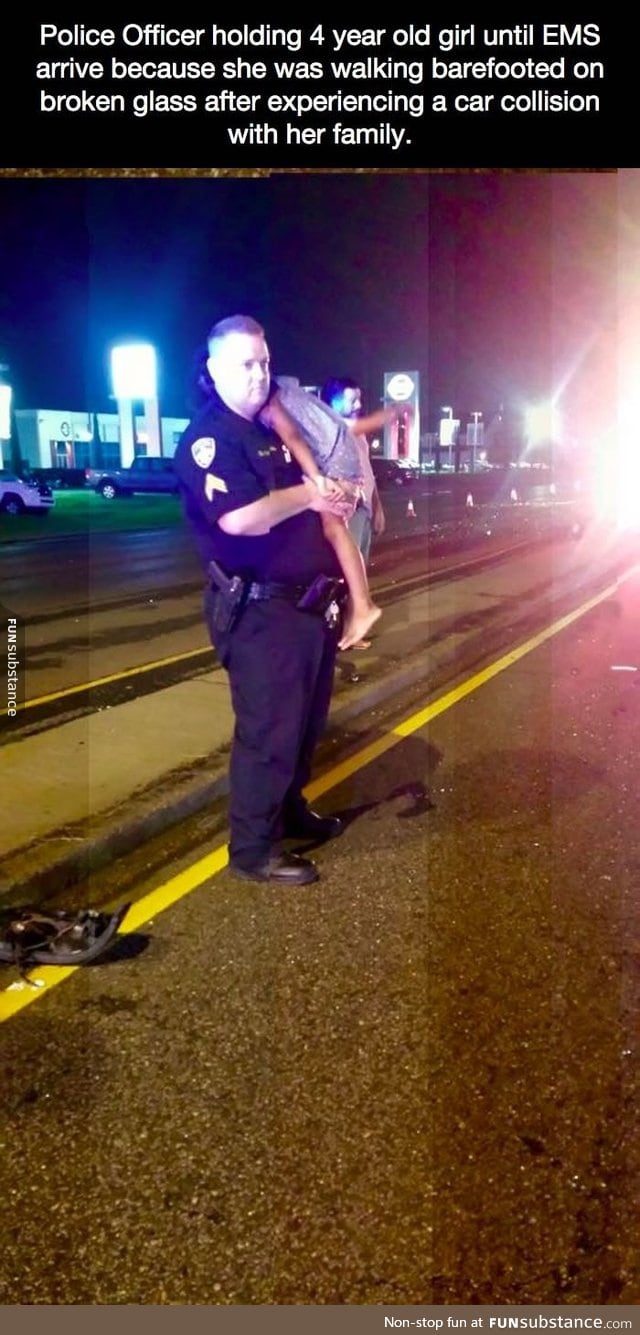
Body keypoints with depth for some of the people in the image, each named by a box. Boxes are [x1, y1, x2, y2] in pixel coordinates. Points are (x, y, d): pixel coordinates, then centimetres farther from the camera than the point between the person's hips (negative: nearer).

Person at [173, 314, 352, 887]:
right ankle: (253, 849, 8)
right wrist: (307, 496, -14)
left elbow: (304, 504, 30)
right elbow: (241, 519, -28)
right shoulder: (207, 438, -13)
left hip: (308, 603, 9)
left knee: (305, 722, 19)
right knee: (269, 731, -4)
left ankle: (290, 811, 37)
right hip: (262, 611, -9)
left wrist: (333, 497, 7)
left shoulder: (272, 431, 17)